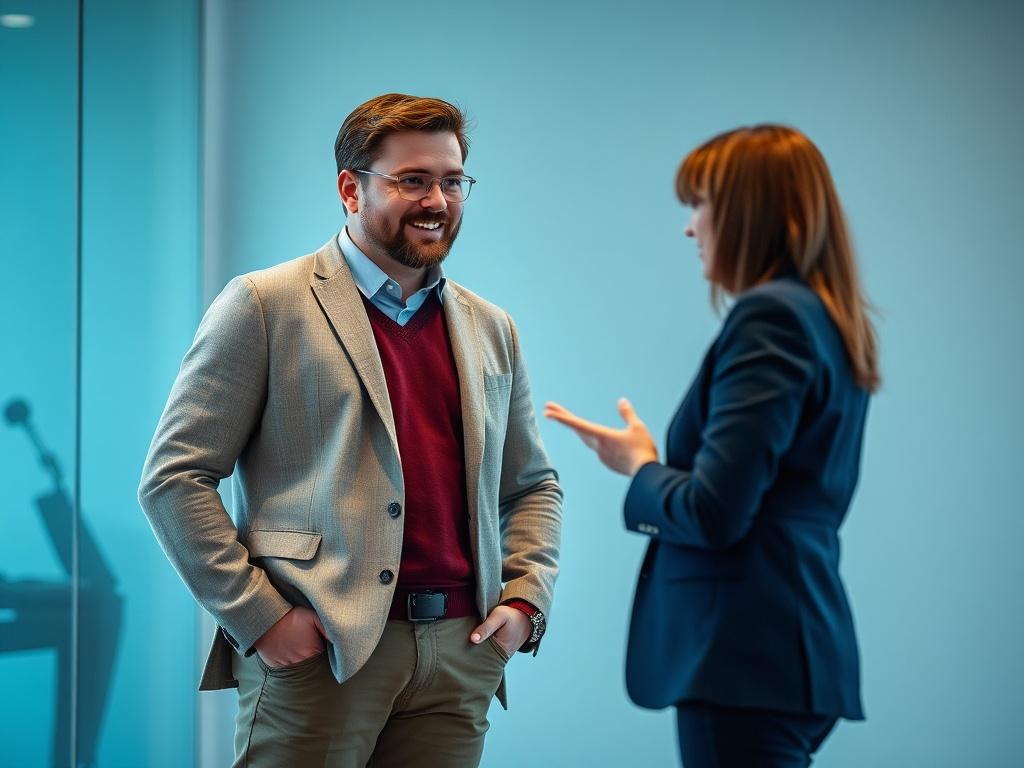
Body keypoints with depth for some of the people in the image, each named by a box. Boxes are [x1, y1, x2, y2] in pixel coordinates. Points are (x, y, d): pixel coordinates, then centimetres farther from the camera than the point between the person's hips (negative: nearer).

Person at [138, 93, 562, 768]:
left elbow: (533, 484, 24)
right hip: (316, 650, -4)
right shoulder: (265, 306, 0)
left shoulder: (491, 329, 16)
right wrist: (256, 614, -10)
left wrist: (525, 599, 7)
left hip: (460, 654, 5)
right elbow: (174, 477, -4)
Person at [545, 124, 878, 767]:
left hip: (749, 652, -10)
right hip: (800, 643, 10)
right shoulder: (830, 321, 15)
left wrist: (641, 469, -1)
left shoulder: (770, 315, -14)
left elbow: (713, 514, -19)